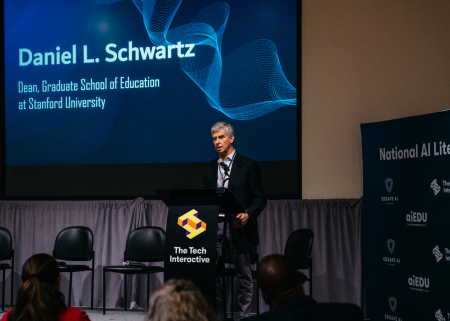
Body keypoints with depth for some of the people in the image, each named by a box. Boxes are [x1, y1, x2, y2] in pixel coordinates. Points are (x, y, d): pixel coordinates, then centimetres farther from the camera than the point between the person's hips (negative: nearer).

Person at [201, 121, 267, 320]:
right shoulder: (209, 168, 16)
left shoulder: (248, 166, 2)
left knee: (244, 276, 3)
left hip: (238, 227, -3)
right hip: (214, 227, 4)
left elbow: (260, 199, -1)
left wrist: (248, 214, -19)